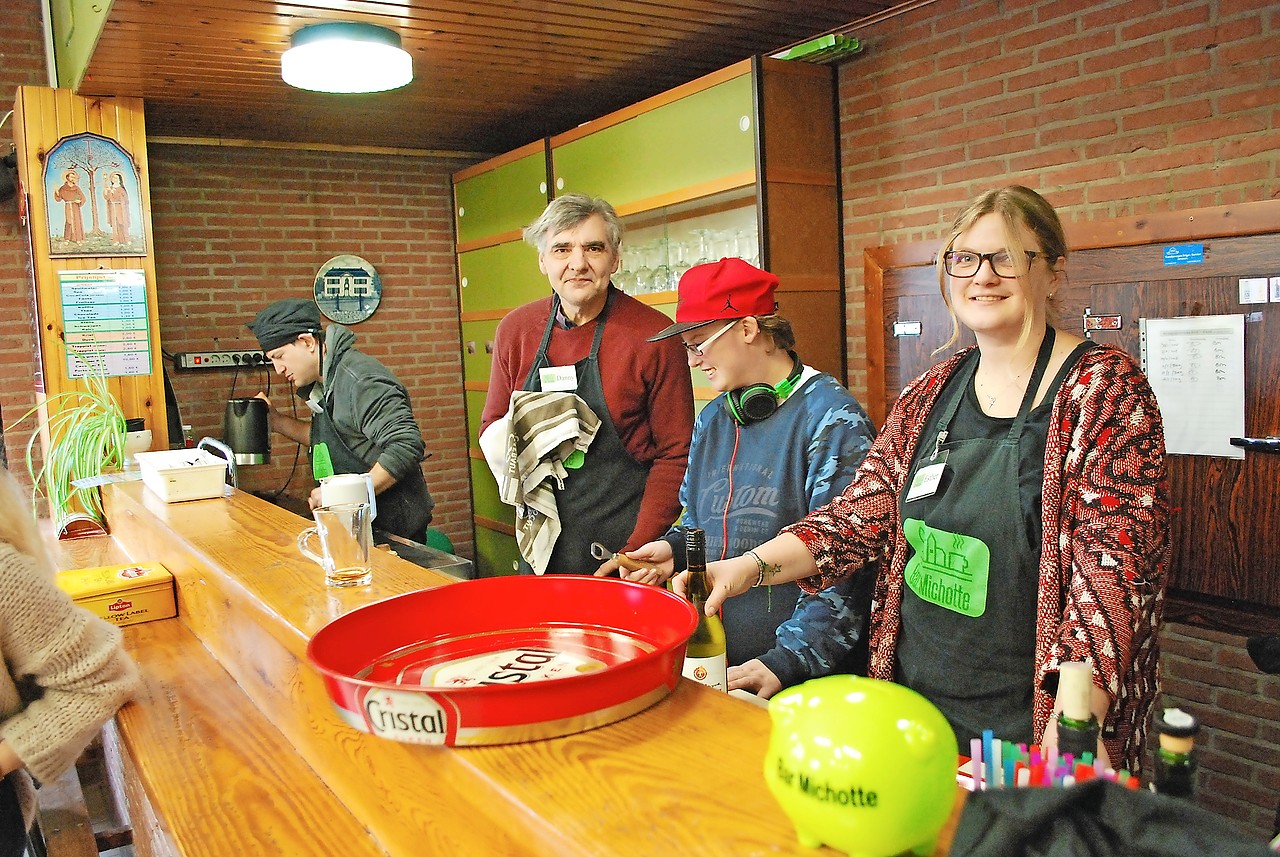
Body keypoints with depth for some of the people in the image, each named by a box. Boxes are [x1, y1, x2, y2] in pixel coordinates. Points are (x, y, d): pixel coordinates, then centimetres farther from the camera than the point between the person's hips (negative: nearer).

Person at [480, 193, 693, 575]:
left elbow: (675, 453, -8)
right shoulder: (514, 329, 2)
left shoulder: (654, 336, -11)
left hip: (624, 540, -3)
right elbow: (492, 426, 14)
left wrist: (638, 548, -15)